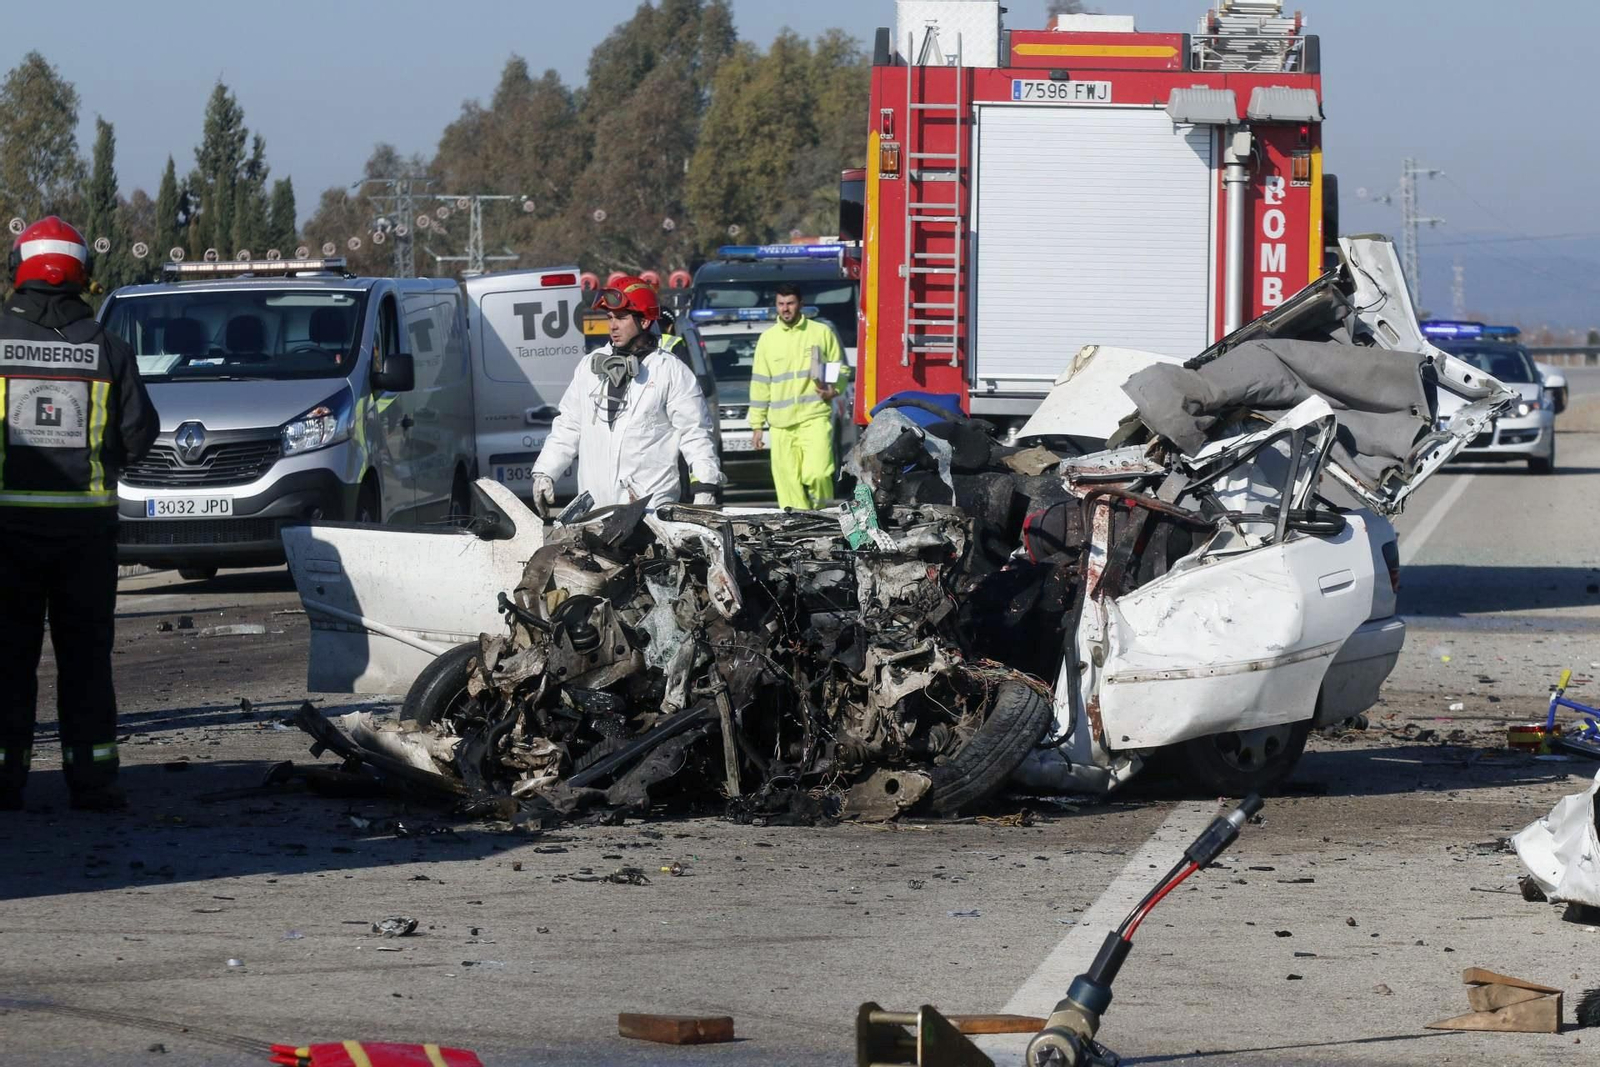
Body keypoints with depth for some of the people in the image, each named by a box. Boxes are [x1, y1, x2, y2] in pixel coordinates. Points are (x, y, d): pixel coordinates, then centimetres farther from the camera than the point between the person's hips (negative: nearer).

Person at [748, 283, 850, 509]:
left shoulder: (821, 332, 7)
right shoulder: (768, 338, 13)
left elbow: (841, 369, 12)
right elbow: (760, 384, 14)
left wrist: (834, 390, -10)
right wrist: (757, 425, 10)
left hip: (815, 417, -3)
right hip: (781, 423, 3)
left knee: (817, 473, -18)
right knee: (788, 483, -1)